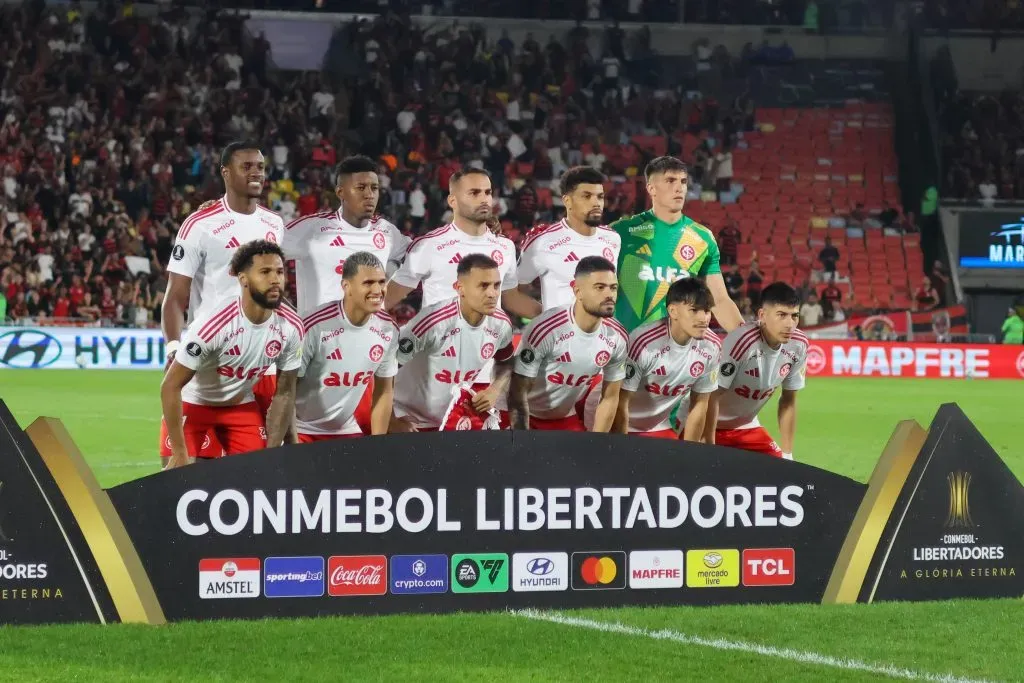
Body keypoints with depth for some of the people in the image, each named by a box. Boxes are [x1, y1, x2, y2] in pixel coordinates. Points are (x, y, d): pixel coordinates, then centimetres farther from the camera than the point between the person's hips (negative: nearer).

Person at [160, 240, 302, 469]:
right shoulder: (215, 324, -33)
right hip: (195, 402, -4)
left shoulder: (291, 327, -18)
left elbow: (284, 393, -4)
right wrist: (179, 452, -24)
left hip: (242, 405, 4)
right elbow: (170, 386, -26)